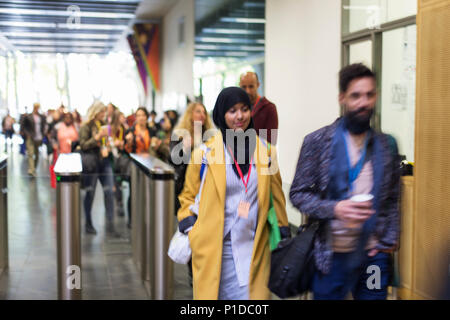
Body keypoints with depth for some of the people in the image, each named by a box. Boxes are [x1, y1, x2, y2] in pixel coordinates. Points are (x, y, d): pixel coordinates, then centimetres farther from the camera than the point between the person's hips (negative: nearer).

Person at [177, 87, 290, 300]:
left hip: (253, 249, 2)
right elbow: (188, 196, 10)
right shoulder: (204, 153, 0)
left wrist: (283, 233, 14)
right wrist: (192, 231, -1)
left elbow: (276, 195, 15)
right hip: (214, 248, -1)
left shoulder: (264, 151, 7)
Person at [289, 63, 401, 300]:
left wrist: (389, 239, 1)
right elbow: (298, 194, -4)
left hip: (375, 255, 3)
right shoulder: (317, 141, -4)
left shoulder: (386, 145, 7)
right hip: (333, 256, -3)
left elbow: (392, 199, 14)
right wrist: (335, 209, -19)